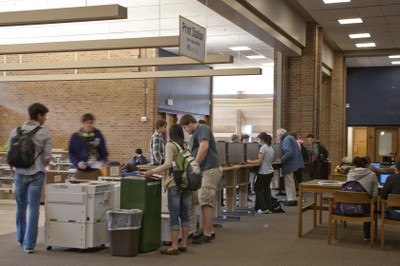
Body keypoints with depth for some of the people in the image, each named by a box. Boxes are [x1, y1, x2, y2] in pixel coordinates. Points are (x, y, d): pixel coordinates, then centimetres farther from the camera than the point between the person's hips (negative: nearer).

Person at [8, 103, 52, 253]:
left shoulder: (16, 132, 2)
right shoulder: (44, 133, -6)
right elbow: (47, 157, -7)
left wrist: (14, 172, 17)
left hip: (20, 173, 3)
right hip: (37, 174, -3)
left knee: (21, 206, 19)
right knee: (33, 208, 1)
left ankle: (21, 238, 34)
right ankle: (29, 244, -1)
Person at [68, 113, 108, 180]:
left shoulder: (98, 136, 3)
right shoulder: (75, 137, 4)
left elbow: (104, 153, 8)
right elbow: (71, 153, 7)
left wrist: (102, 162, -11)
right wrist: (77, 162, -11)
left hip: (95, 172, -1)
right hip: (81, 172, 1)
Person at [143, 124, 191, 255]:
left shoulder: (170, 145, -5)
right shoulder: (186, 146, 12)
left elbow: (168, 164, -17)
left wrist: (153, 171, -10)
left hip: (175, 183, -6)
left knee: (174, 214, -4)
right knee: (184, 213, 10)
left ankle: (174, 247, -4)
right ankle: (183, 244, 15)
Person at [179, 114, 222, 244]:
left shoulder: (202, 129, -8)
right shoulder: (195, 134, 22)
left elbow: (204, 147, -24)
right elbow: (194, 154, 28)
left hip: (210, 170, -10)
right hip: (206, 170, 10)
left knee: (206, 202, -10)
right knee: (207, 201, 11)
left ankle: (207, 234, -8)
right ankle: (209, 231, 17)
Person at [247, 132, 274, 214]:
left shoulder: (263, 148, -16)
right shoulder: (270, 148, 11)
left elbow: (259, 161, -18)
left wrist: (250, 161, -6)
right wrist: (253, 161, 19)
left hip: (264, 173, -8)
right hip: (270, 172, 8)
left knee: (258, 189, 4)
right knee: (266, 189, 14)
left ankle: (264, 208, 2)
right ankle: (269, 208, 12)